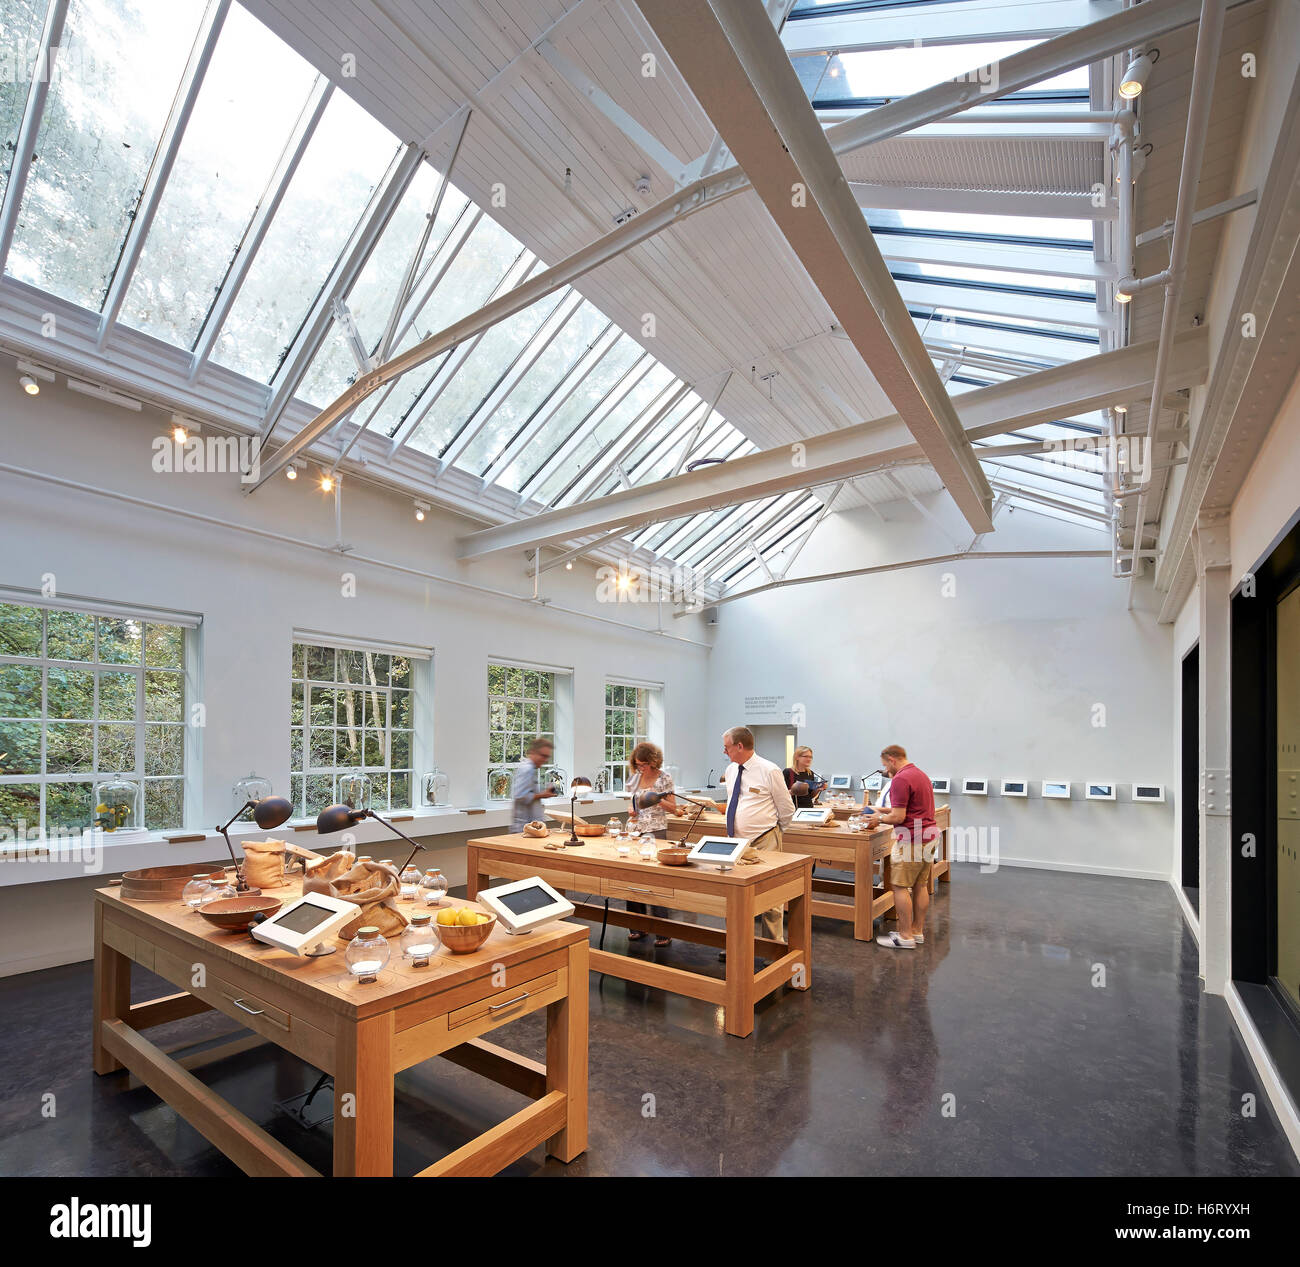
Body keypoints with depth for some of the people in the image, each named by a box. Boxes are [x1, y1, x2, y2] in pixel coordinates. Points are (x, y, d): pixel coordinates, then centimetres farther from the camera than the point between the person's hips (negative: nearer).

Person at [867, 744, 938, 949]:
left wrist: (879, 819, -2)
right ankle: (917, 931, 22)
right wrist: (883, 810, 21)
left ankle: (905, 936, 3)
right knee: (920, 886, 14)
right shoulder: (921, 774, 14)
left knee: (900, 886, -2)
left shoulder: (901, 779, -18)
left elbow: (898, 817, -19)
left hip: (911, 841, -10)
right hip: (928, 837, 10)